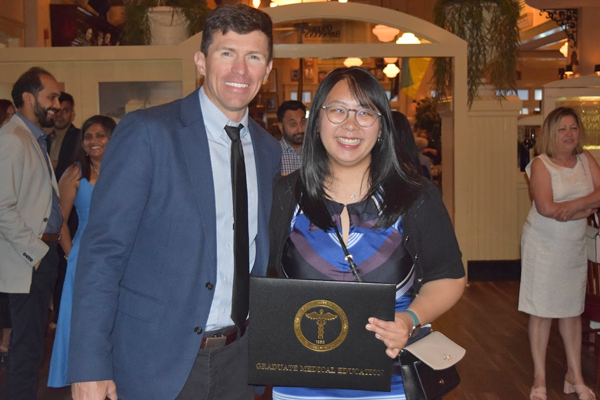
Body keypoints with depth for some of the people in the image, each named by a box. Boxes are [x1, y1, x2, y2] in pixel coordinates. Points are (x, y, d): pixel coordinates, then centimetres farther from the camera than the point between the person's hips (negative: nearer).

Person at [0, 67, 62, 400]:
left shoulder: (36, 138, 16)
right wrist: (36, 251, -16)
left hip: (43, 253, 9)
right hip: (28, 260, -9)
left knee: (32, 342, 15)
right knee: (27, 347, -4)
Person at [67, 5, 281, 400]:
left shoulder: (268, 150, 7)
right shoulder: (146, 132, -11)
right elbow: (102, 250, -14)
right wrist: (89, 367, -17)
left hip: (237, 356, 5)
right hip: (156, 361, -5)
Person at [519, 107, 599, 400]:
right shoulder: (541, 164, -11)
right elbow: (546, 208, -24)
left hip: (575, 247, 4)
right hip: (543, 246, -4)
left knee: (572, 311, 13)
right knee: (541, 312, 3)